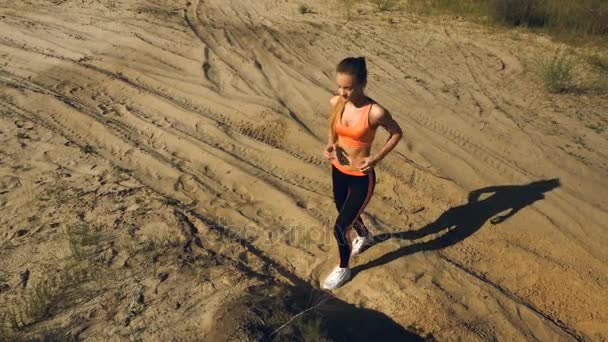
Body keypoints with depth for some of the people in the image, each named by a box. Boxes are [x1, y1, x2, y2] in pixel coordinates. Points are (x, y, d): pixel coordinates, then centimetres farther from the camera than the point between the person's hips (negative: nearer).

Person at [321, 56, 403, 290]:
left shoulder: (375, 112, -26)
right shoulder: (335, 103, -10)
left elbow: (397, 133, -8)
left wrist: (376, 158, -17)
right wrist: (330, 145, -10)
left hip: (361, 178, -6)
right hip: (338, 171, 6)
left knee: (340, 227, 1)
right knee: (347, 213, 28)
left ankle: (343, 269, 31)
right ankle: (364, 236, 63)